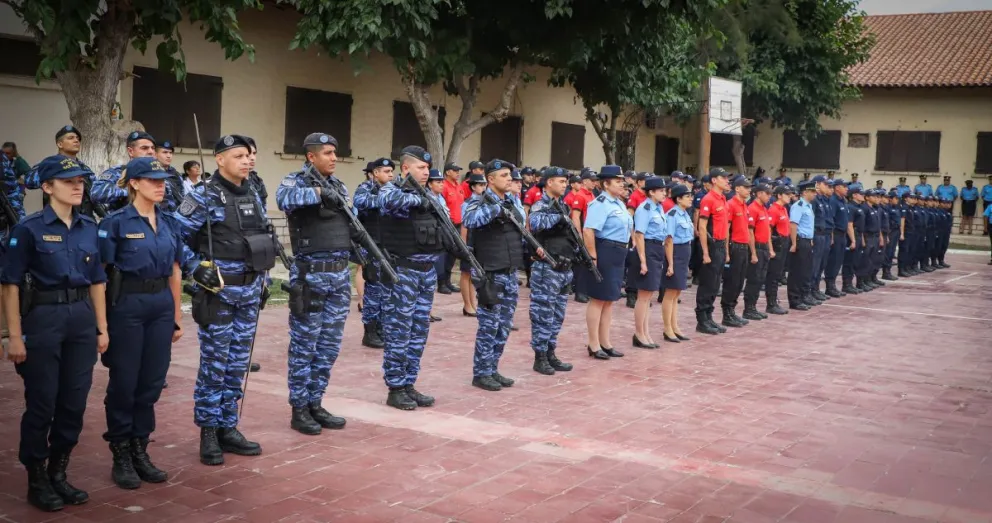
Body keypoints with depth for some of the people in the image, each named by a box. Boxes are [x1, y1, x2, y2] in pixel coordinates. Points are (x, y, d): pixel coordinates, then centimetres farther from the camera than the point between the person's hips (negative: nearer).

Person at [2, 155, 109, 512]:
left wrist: (102, 328, 10)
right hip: (43, 318, -5)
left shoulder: (89, 228, 8)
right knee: (42, 404, 3)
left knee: (74, 403, 8)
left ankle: (58, 474, 24)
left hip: (82, 318, 5)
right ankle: (36, 480, 18)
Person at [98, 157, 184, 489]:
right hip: (127, 305, -5)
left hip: (161, 305, 5)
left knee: (152, 382, 9)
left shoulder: (169, 222, 8)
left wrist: (177, 316, 13)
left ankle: (140, 451, 21)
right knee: (124, 382, 4)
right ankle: (120, 456, 16)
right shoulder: (116, 223, -8)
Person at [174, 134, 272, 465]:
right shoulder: (204, 198, -10)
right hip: (218, 292, -6)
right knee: (214, 364, -1)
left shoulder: (253, 196, 11)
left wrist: (262, 278, 15)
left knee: (237, 364, 11)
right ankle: (208, 434, 10)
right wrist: (197, 269, -14)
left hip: (249, 292, 6)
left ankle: (227, 428, 21)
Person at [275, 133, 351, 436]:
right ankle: (299, 409, 11)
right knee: (304, 346, 1)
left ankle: (315, 403, 22)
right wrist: (319, 192, -33)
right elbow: (284, 198, -31)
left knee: (329, 347, 11)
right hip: (310, 274, -7)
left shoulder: (339, 186, 14)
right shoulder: (296, 181, -7)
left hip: (340, 274, 7)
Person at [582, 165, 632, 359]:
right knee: (598, 299, -1)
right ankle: (594, 345, 8)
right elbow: (588, 231, -25)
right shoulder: (601, 203, -15)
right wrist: (593, 258, -26)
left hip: (618, 255, 10)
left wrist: (621, 252, 19)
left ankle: (605, 342, 25)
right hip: (605, 253, -9)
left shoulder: (619, 203, 15)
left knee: (609, 299, 15)